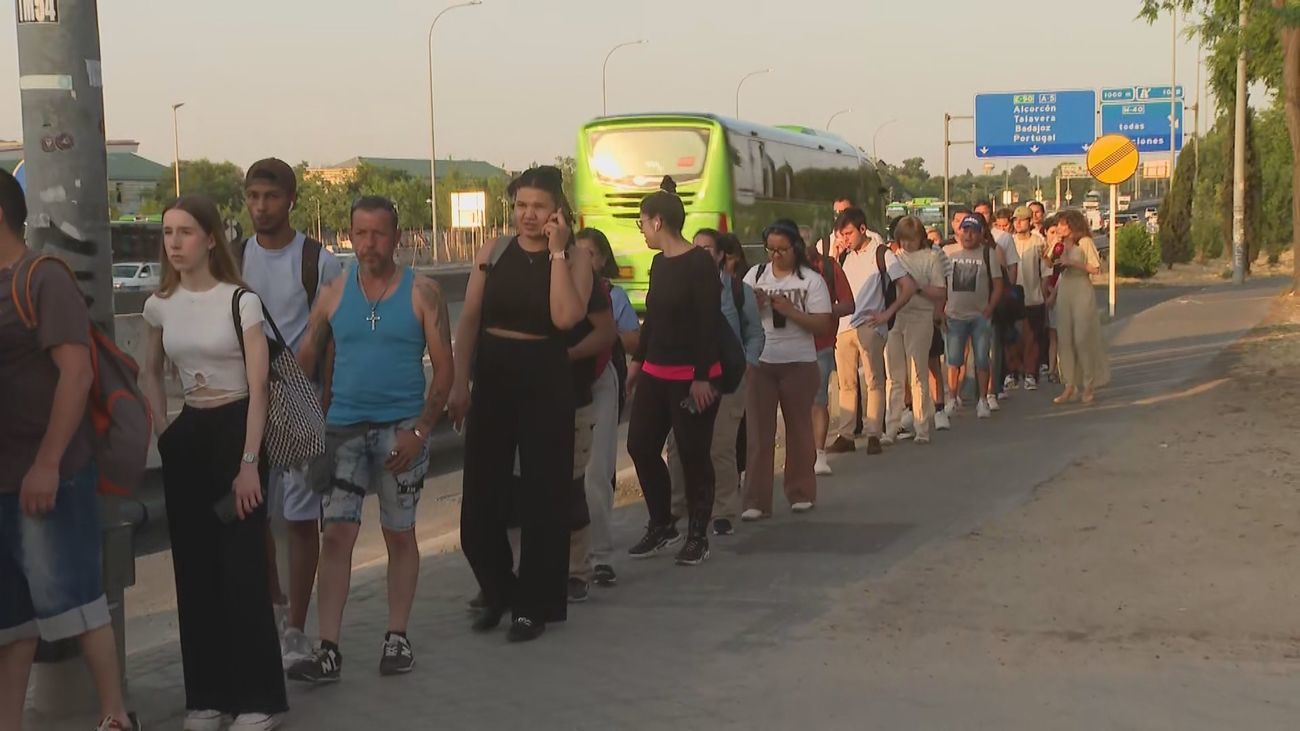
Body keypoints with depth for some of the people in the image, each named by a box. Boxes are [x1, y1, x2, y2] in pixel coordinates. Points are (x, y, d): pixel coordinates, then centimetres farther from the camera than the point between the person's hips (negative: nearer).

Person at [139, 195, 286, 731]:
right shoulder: (160, 306, 5)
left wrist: (249, 463, -17)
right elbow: (151, 373, 21)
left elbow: (257, 387, -12)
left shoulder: (240, 301, -10)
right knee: (194, 567, 7)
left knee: (242, 566, -5)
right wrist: (162, 431, 8)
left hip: (236, 430, -5)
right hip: (186, 439, 5)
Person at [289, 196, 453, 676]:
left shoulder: (422, 293, -1)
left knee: (400, 534, 7)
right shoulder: (334, 294, 6)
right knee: (336, 535, -5)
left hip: (401, 430, -1)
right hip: (344, 427, 2)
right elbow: (306, 361, 8)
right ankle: (328, 651, -4)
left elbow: (444, 367, -3)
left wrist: (421, 430, -12)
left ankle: (397, 638, 19)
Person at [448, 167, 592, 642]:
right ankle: (498, 591, 26)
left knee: (542, 495, 3)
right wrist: (459, 385, -2)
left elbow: (565, 317, -20)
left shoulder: (575, 258, -2)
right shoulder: (492, 256, 5)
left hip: (546, 384, -3)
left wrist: (557, 251, -16)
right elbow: (468, 323, 5)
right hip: (492, 379, 3)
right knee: (480, 495, 5)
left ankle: (534, 605, 15)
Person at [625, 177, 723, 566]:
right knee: (641, 446, 9)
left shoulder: (700, 264, -14)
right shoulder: (659, 262, 10)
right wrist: (637, 361, 20)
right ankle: (661, 527, 23)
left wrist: (701, 377, -20)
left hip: (692, 376, -8)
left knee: (693, 455, 1)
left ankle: (698, 537, 13)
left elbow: (710, 324, -17)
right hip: (656, 373, 8)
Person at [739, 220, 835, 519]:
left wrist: (789, 310, -18)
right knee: (759, 431, -1)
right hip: (759, 362, 2)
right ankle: (756, 501, 0)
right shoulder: (755, 275, 7)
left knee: (799, 428, 9)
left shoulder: (811, 280, -3)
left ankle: (801, 492, 23)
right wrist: (754, 305, -12)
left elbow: (823, 325, -8)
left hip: (798, 363, -2)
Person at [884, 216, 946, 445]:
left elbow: (940, 293, -2)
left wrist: (917, 287, -14)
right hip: (892, 318, 3)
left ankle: (922, 429, 6)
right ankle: (891, 428, 9)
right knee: (894, 377, 5)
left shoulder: (931, 258, 3)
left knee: (918, 376, 0)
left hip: (919, 319, -3)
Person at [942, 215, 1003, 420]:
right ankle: (953, 399, 12)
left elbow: (997, 285, 3)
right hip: (955, 315, 1)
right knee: (954, 360, 3)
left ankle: (982, 400, 9)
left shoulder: (988, 254, 2)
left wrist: (989, 309, -8)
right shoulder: (947, 252, 4)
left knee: (982, 360, 0)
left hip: (980, 316, -1)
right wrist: (941, 308, 0)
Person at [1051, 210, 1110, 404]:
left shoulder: (1085, 242, -5)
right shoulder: (1061, 244, 14)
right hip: (1064, 293, 6)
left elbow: (1096, 268, -11)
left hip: (1082, 292, -6)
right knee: (1065, 339, 2)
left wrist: (1072, 263, -15)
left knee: (1083, 339, -5)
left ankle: (1088, 386, 3)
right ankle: (1070, 386, 6)